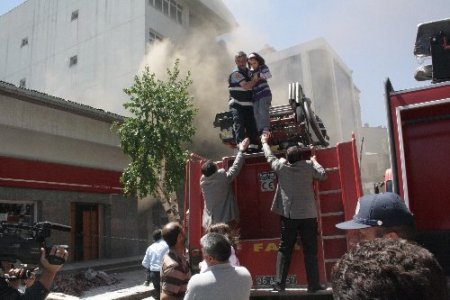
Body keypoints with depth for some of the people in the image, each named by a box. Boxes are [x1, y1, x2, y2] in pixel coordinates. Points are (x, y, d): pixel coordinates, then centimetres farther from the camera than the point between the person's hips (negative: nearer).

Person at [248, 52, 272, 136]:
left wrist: (259, 75, -27)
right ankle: (260, 131, -3)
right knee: (256, 113, -3)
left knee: (263, 111, -20)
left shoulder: (263, 67, 3)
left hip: (264, 93, -5)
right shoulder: (250, 71, 16)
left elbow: (269, 75, -15)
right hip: (255, 95, 5)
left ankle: (266, 129, -25)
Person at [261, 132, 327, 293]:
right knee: (310, 251, 6)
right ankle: (313, 285, 10)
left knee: (284, 249, 9)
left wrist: (264, 142, 33)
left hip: (288, 215, 1)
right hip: (308, 215, -1)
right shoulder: (308, 165, -4)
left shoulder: (281, 166, -1)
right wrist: (314, 161, 21)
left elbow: (270, 157, 16)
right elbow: (323, 175, 7)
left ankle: (280, 284, 10)